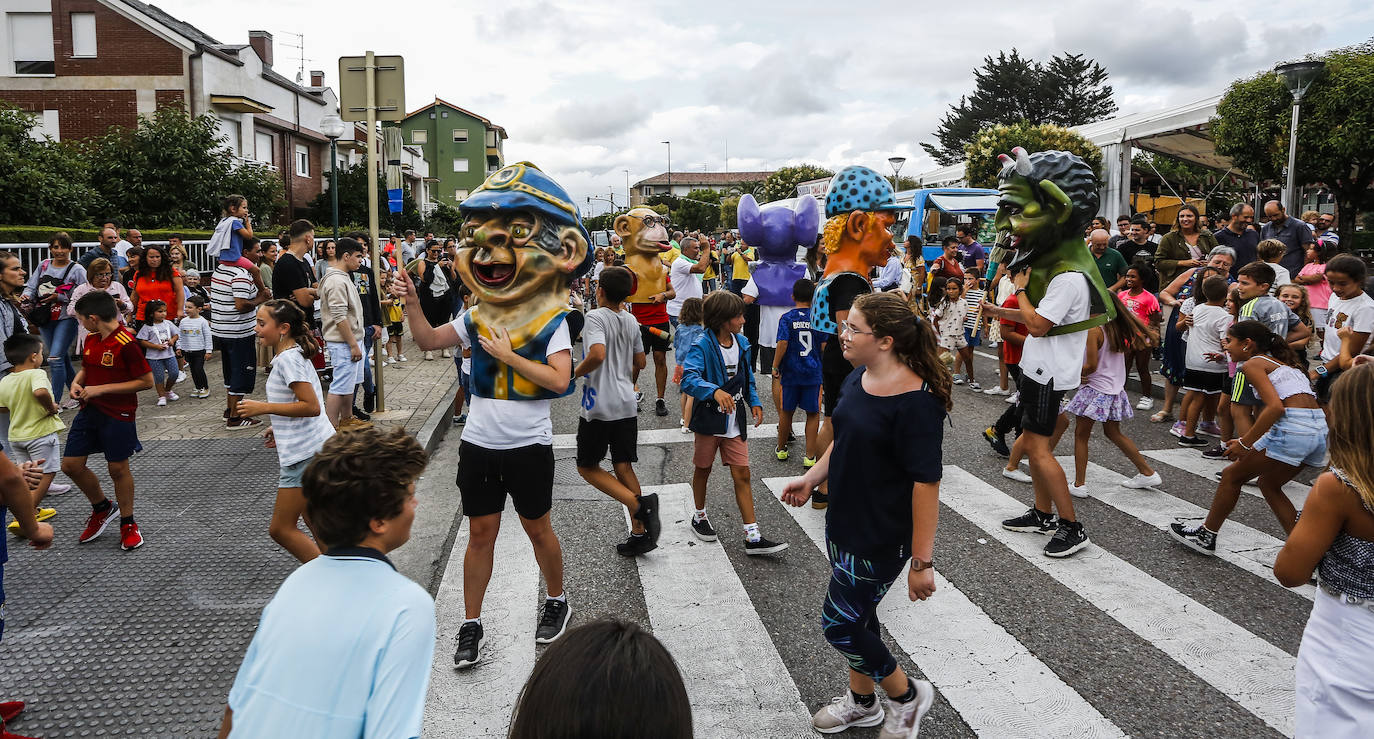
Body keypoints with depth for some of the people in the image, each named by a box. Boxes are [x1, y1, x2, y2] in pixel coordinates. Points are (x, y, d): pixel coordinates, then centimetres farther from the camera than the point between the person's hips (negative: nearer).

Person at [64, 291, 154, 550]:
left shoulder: (126, 343, -19)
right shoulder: (91, 339, 5)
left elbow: (146, 381, -19)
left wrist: (102, 389, -19)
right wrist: (77, 382, 0)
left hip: (118, 415, -7)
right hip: (89, 411, 7)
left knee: (118, 469, 3)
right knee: (71, 464, 8)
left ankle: (128, 523, 21)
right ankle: (102, 508, 30)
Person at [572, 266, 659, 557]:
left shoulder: (596, 317, -12)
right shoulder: (631, 320, 9)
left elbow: (597, 355, -28)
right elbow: (640, 362, 16)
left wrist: (575, 372, -12)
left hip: (599, 405, -7)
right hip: (626, 404, 7)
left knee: (587, 467, 6)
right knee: (623, 467, 11)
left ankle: (639, 504, -11)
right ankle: (640, 533, 10)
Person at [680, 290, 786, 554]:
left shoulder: (741, 343, 3)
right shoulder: (702, 346, -18)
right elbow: (689, 378, -33)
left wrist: (754, 402, 4)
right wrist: (715, 391, -49)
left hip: (734, 420, 5)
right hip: (709, 419, -5)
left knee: (742, 474, 2)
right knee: (703, 470, 15)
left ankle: (752, 537, 3)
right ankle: (699, 517, 39)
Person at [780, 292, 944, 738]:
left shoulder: (916, 402, -26)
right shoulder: (857, 379, 0)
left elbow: (926, 483, -25)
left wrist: (922, 561, -22)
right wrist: (811, 479, 14)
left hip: (881, 538, -8)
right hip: (843, 525, 8)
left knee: (839, 624, 2)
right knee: (856, 615, 22)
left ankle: (906, 695, 26)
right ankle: (862, 701, 44)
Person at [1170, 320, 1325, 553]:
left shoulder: (1253, 364, -1)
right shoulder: (1282, 362, 25)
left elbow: (1275, 407, -16)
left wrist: (1245, 443, -12)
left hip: (1292, 428, -9)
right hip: (1321, 428, 9)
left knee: (1232, 475, 9)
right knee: (1268, 484, 25)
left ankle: (1206, 536, 20)